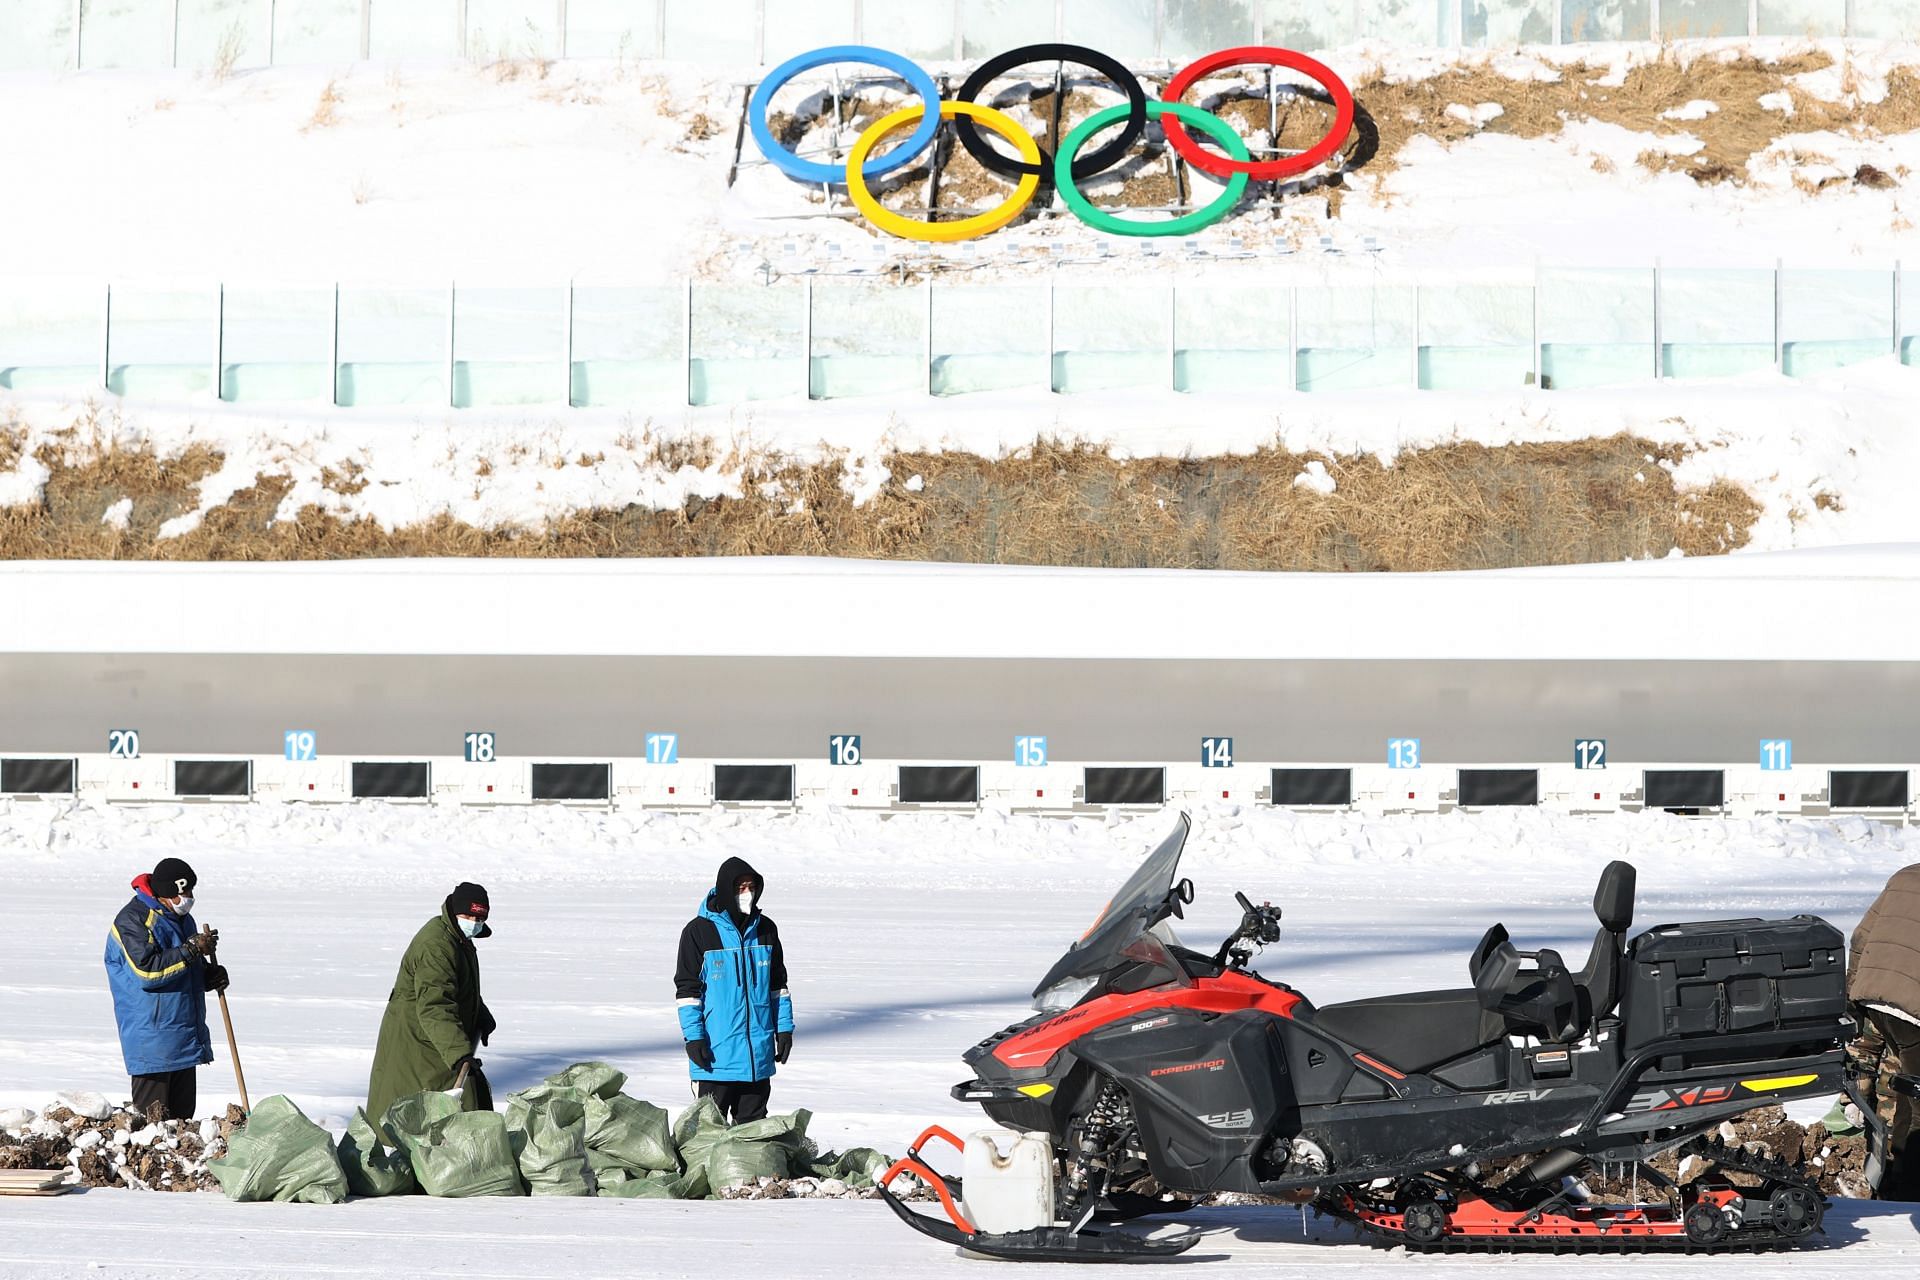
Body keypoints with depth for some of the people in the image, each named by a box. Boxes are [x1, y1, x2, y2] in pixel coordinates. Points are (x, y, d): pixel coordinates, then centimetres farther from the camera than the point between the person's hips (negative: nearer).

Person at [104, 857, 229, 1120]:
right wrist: (191, 950, -23)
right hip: (150, 1037, -8)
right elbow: (147, 970, -23)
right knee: (153, 1118, -9)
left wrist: (210, 975, 4)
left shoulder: (183, 919, 16)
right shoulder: (132, 920, -12)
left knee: (182, 1114, 11)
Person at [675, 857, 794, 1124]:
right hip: (716, 1053, -4)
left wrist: (784, 1029, 11)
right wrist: (693, 1037, -10)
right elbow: (687, 988, -4)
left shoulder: (765, 929, 9)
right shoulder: (699, 931, -5)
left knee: (752, 1121, 9)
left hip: (759, 1050, 4)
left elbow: (778, 984, 16)